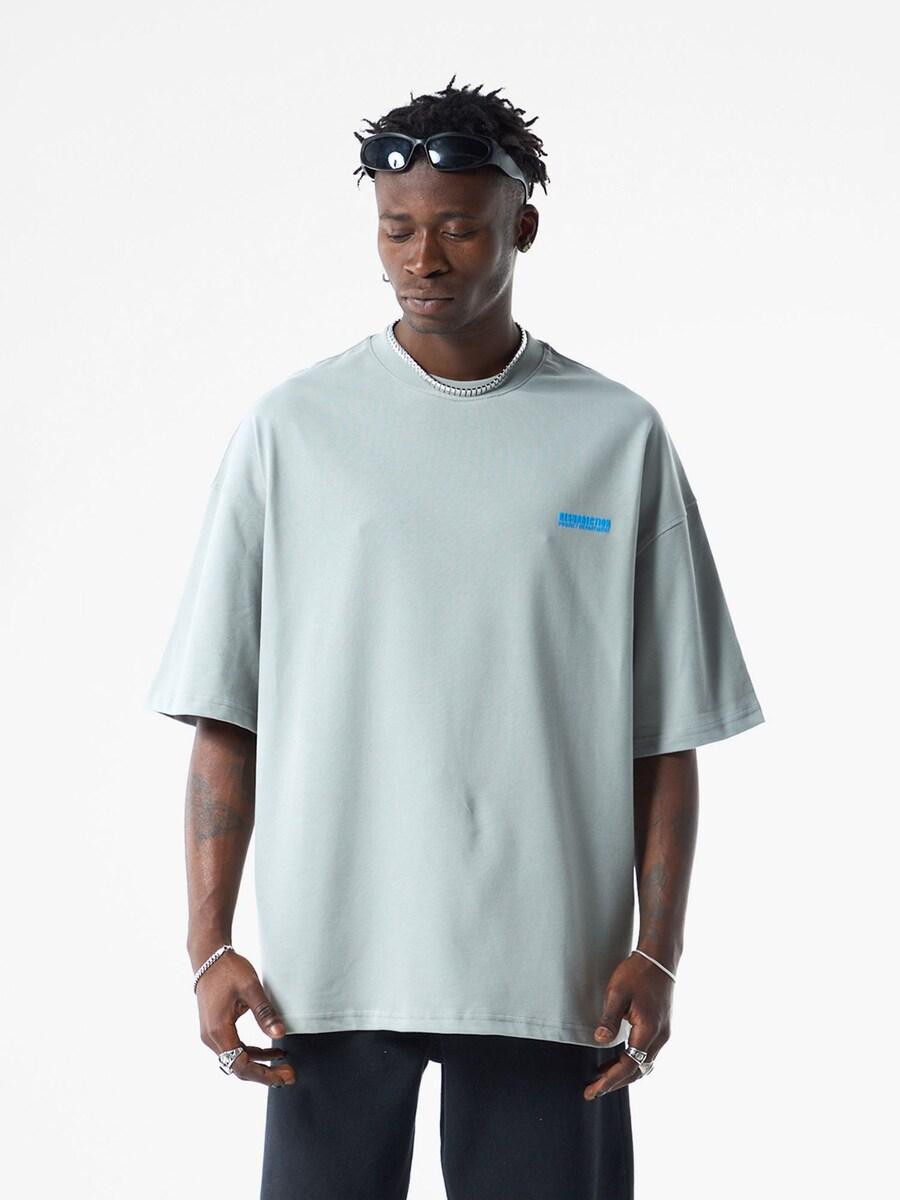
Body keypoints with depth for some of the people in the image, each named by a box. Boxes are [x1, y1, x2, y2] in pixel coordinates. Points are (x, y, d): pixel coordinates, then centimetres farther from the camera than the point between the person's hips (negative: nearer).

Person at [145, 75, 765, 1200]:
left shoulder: (621, 438, 5)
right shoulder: (288, 428, 4)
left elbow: (666, 735, 6)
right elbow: (224, 718, 3)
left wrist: (656, 951, -2)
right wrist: (210, 947, -4)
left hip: (550, 971, 0)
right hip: (330, 963, 0)